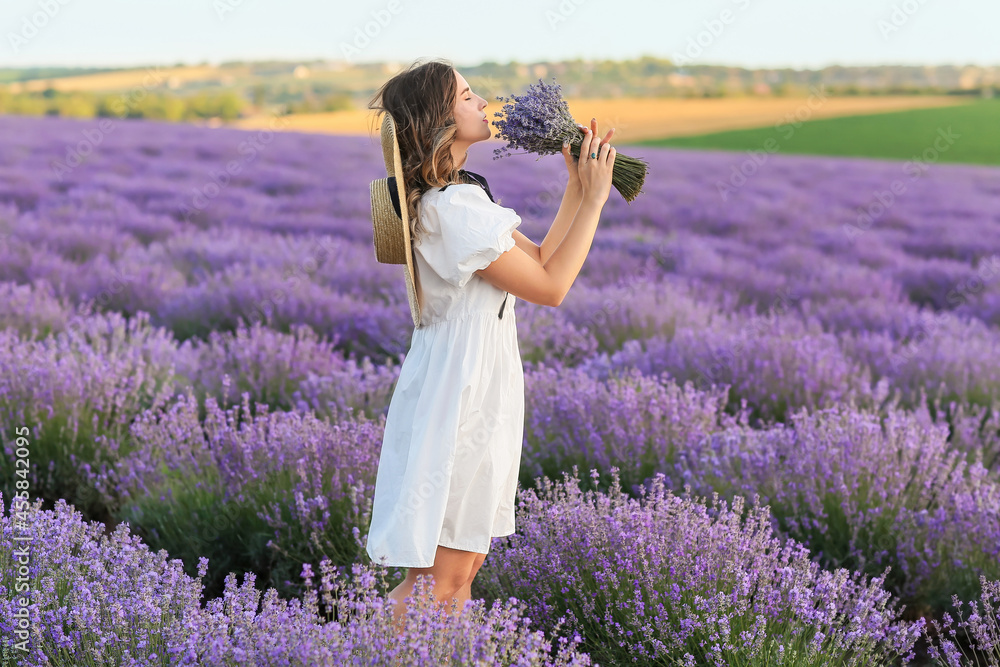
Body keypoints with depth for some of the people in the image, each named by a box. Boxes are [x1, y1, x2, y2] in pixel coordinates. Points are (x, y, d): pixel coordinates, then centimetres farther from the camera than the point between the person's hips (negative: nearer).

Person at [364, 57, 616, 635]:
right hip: (459, 397, -10)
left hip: (480, 388, 10)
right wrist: (594, 200, -9)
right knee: (442, 577, -4)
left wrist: (578, 187, 7)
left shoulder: (466, 193, 12)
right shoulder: (452, 207, -21)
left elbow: (540, 258, 14)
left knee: (466, 564, 16)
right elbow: (550, 286, -15)